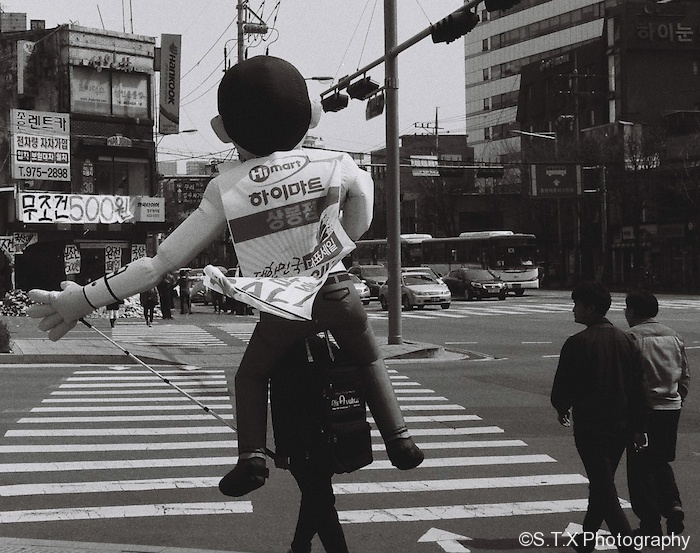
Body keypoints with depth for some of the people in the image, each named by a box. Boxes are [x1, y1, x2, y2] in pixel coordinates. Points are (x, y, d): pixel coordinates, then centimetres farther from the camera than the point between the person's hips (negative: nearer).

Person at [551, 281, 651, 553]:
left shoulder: (577, 343, -14)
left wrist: (562, 408, 12)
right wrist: (639, 426, 9)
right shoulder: (627, 341, 4)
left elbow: (563, 385, -10)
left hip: (589, 427, -6)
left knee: (605, 490, -3)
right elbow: (639, 387, 4)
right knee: (602, 485, 20)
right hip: (621, 427, 6)